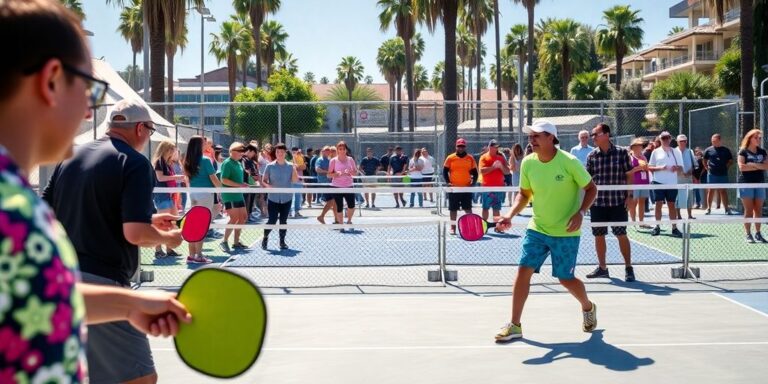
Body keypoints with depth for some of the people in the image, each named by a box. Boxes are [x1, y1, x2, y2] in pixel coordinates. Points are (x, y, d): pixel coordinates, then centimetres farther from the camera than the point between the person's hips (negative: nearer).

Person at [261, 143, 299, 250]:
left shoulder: (290, 166, 2)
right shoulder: (270, 166, -2)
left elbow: (295, 181, -3)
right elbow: (263, 181, 1)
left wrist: (294, 170, -18)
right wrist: (268, 185, -20)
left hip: (286, 199, 2)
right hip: (273, 198, -2)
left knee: (283, 221, 6)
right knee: (272, 221, -3)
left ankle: (282, 241, 17)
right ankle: (265, 238, 19)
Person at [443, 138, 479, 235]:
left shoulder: (470, 158, 4)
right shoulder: (450, 158, 1)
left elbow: (475, 173, 9)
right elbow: (445, 172, 5)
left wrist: (472, 183, -4)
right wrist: (448, 182, -8)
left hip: (467, 188, 0)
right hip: (454, 188, 0)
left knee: (468, 209, 2)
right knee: (453, 209, 5)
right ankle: (453, 228, 13)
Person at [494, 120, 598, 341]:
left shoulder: (569, 162, -16)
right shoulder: (528, 163, -3)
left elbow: (591, 189, -7)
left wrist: (580, 212, -22)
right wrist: (510, 215, -5)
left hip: (566, 232, -4)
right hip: (537, 229, 4)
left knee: (565, 278, 4)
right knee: (523, 271, -8)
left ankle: (588, 308, 36)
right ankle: (514, 325, 0)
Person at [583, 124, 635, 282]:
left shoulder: (622, 153, -3)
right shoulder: (592, 156, 4)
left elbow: (629, 175, 1)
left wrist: (629, 195, -5)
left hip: (618, 202, -3)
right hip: (597, 202, 3)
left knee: (621, 235, 0)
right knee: (598, 235, 9)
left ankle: (628, 268, 11)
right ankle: (602, 267, 21)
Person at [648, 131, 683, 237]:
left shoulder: (676, 152, 9)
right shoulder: (656, 152, 5)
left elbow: (681, 166, 10)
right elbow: (650, 167, 4)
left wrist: (676, 168, -13)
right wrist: (660, 168, -14)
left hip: (672, 182, 1)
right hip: (659, 182, -1)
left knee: (671, 205, 3)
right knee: (658, 204, 1)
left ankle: (674, 228, 3)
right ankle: (657, 227, 8)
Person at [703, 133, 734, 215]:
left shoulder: (726, 150, 4)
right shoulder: (708, 150, 3)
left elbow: (731, 161, 13)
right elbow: (704, 161, 11)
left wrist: (726, 167, 2)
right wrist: (707, 168, 2)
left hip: (723, 174, 0)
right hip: (711, 174, 0)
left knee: (723, 191, 3)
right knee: (711, 191, 4)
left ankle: (726, 208, 5)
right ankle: (708, 208, 9)